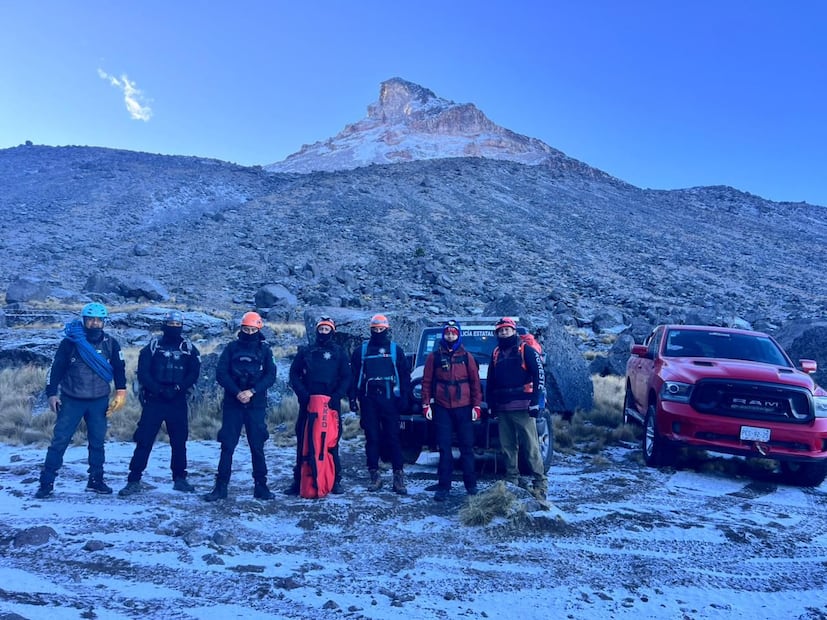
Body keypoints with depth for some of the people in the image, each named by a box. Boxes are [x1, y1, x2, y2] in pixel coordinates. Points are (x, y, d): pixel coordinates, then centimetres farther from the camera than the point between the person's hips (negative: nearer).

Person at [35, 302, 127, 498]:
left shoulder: (111, 344, 0)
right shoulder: (70, 342, -5)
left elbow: (119, 369, 7)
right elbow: (56, 368, -1)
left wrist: (120, 393, 2)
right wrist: (52, 393, -6)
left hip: (99, 401, 2)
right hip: (71, 400, -2)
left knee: (97, 442, 8)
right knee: (59, 440, -3)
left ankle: (96, 480, 19)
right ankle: (46, 482, 6)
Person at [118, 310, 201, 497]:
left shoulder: (189, 349, 7)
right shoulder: (153, 346, 3)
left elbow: (194, 374, 1)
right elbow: (143, 373, -2)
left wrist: (176, 389, -13)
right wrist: (159, 390, -13)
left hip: (178, 402, 2)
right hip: (154, 400, -1)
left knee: (179, 441, 8)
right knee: (144, 440, -3)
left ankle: (180, 478, 19)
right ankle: (134, 481, 3)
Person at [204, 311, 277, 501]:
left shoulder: (265, 349, 6)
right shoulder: (232, 348, 5)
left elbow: (270, 376, -2)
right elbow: (221, 373, -2)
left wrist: (252, 391, -15)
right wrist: (237, 392, -14)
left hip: (256, 405, 0)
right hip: (232, 404, 0)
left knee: (257, 446, 4)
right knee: (227, 446, 1)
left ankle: (261, 486, 12)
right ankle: (221, 487, 8)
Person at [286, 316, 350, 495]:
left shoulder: (339, 353, 9)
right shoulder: (305, 352, 12)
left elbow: (346, 378, 4)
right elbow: (294, 374, 9)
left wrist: (337, 396, -12)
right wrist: (302, 393, -7)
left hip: (331, 404, -1)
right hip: (308, 403, 1)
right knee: (303, 442, 2)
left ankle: (335, 481, 7)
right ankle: (299, 480, 9)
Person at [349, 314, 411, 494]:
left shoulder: (396, 350, 9)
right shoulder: (361, 350, 11)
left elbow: (405, 375, 7)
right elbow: (354, 376, 10)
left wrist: (404, 398, -2)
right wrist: (353, 398, 1)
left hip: (389, 399, -1)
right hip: (369, 400, 1)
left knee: (393, 437, -3)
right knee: (372, 438, 3)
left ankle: (398, 476, 1)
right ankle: (374, 476, 11)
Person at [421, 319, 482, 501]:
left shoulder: (466, 356, 6)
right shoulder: (434, 356, 5)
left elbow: (475, 382, 6)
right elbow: (426, 381, 4)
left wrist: (476, 405, 0)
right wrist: (426, 404, -2)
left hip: (463, 408, 0)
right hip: (442, 408, 0)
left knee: (467, 447, 6)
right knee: (444, 448, 3)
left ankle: (471, 485, 16)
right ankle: (444, 486, 9)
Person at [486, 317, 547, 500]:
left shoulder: (526, 350, 1)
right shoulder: (496, 354, 18)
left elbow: (539, 375, -7)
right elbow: (490, 382, 22)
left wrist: (535, 401, -13)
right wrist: (490, 404, 16)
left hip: (522, 408, -5)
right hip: (502, 409, 6)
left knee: (531, 447, -6)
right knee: (508, 447, 9)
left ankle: (540, 483, 0)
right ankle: (512, 482, 18)